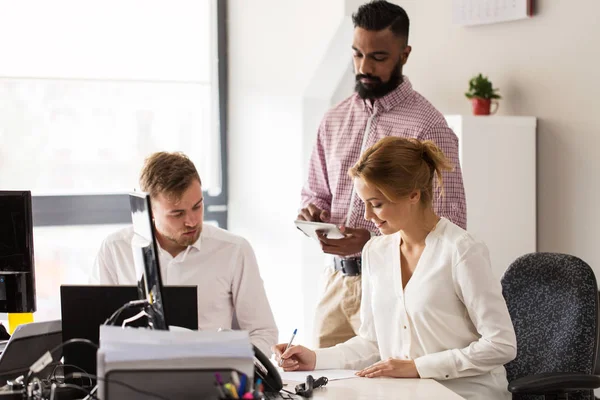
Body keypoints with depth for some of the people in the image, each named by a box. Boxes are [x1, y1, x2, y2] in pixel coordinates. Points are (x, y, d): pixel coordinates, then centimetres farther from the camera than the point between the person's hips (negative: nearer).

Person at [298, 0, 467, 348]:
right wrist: (311, 212, -3)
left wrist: (373, 241, -23)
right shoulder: (335, 120, 10)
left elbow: (450, 226, -13)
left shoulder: (428, 127, -9)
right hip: (336, 279, 5)